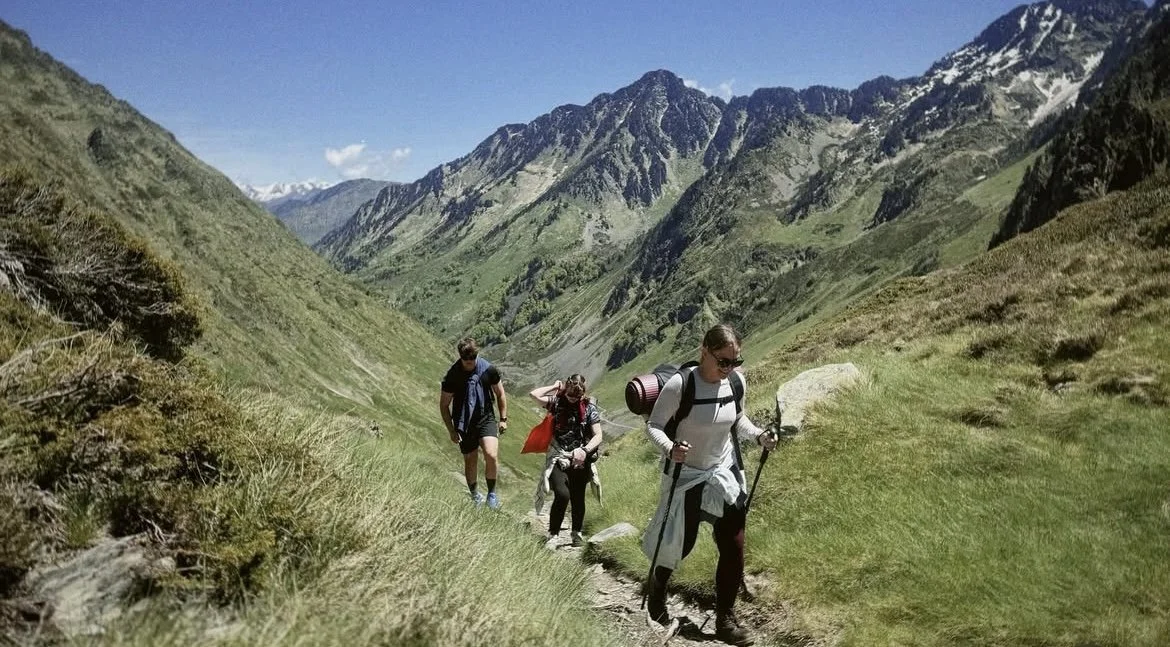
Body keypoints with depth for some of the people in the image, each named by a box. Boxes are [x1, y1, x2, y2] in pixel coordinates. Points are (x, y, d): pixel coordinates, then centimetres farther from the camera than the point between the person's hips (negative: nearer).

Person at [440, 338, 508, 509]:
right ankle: (475, 496, 33)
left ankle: (492, 492, 3)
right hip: (464, 423, 0)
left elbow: (500, 394, 6)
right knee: (470, 461, 8)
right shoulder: (452, 376, -13)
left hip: (486, 419, 0)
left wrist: (503, 419, 4)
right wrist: (451, 431, -5)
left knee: (491, 455, -19)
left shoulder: (489, 369, -9)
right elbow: (444, 405, -3)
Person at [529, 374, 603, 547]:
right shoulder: (557, 402, 1)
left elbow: (598, 436, -3)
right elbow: (534, 394, -13)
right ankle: (552, 534, -3)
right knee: (562, 495, -20)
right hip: (558, 459, -1)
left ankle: (576, 533, 32)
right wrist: (554, 387, -4)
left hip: (580, 460, 1)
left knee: (578, 498, 10)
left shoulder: (590, 408, 0)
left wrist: (585, 450, -18)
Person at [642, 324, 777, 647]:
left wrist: (758, 435, -8)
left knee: (734, 547, 2)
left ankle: (725, 619, 20)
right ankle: (656, 589, 45)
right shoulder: (679, 385, -25)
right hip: (686, 476, -4)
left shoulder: (737, 383, -9)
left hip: (725, 474, 4)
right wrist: (670, 449, -37)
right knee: (679, 544, 11)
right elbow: (653, 425, -18)